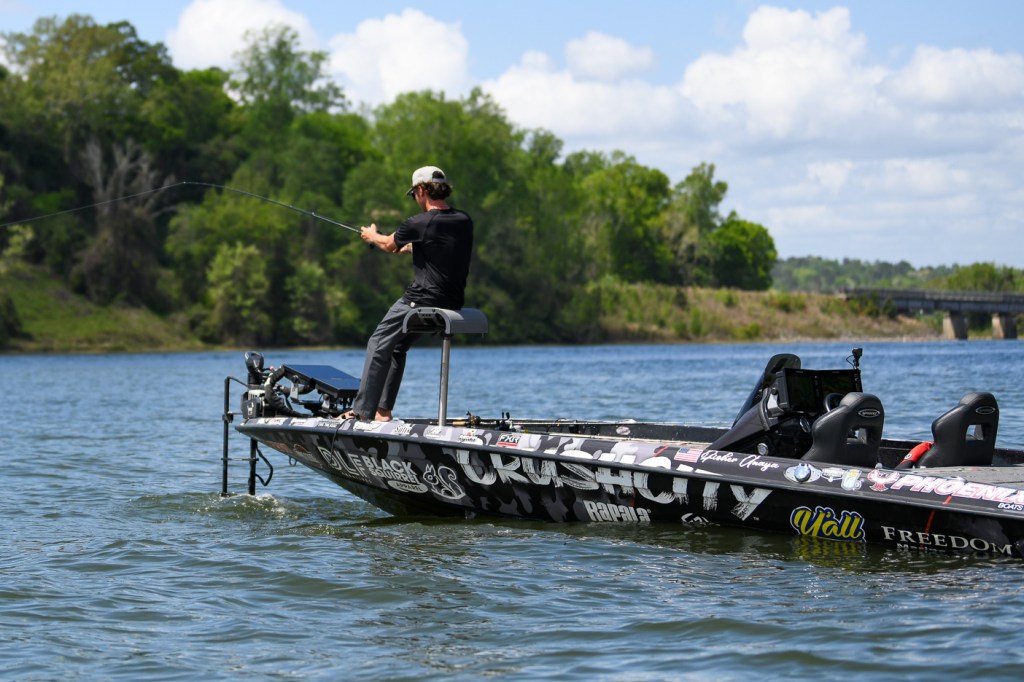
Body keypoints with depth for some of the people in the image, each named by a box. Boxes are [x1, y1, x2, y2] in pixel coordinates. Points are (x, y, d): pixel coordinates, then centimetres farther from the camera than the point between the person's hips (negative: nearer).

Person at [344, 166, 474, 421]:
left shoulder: (418, 224, -12)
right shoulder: (464, 221, 6)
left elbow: (389, 246, 8)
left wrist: (372, 236, 30)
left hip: (422, 301, -7)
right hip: (453, 303, 7)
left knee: (379, 344, 4)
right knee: (397, 347, 22)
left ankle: (363, 410, -1)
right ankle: (383, 410, 20)